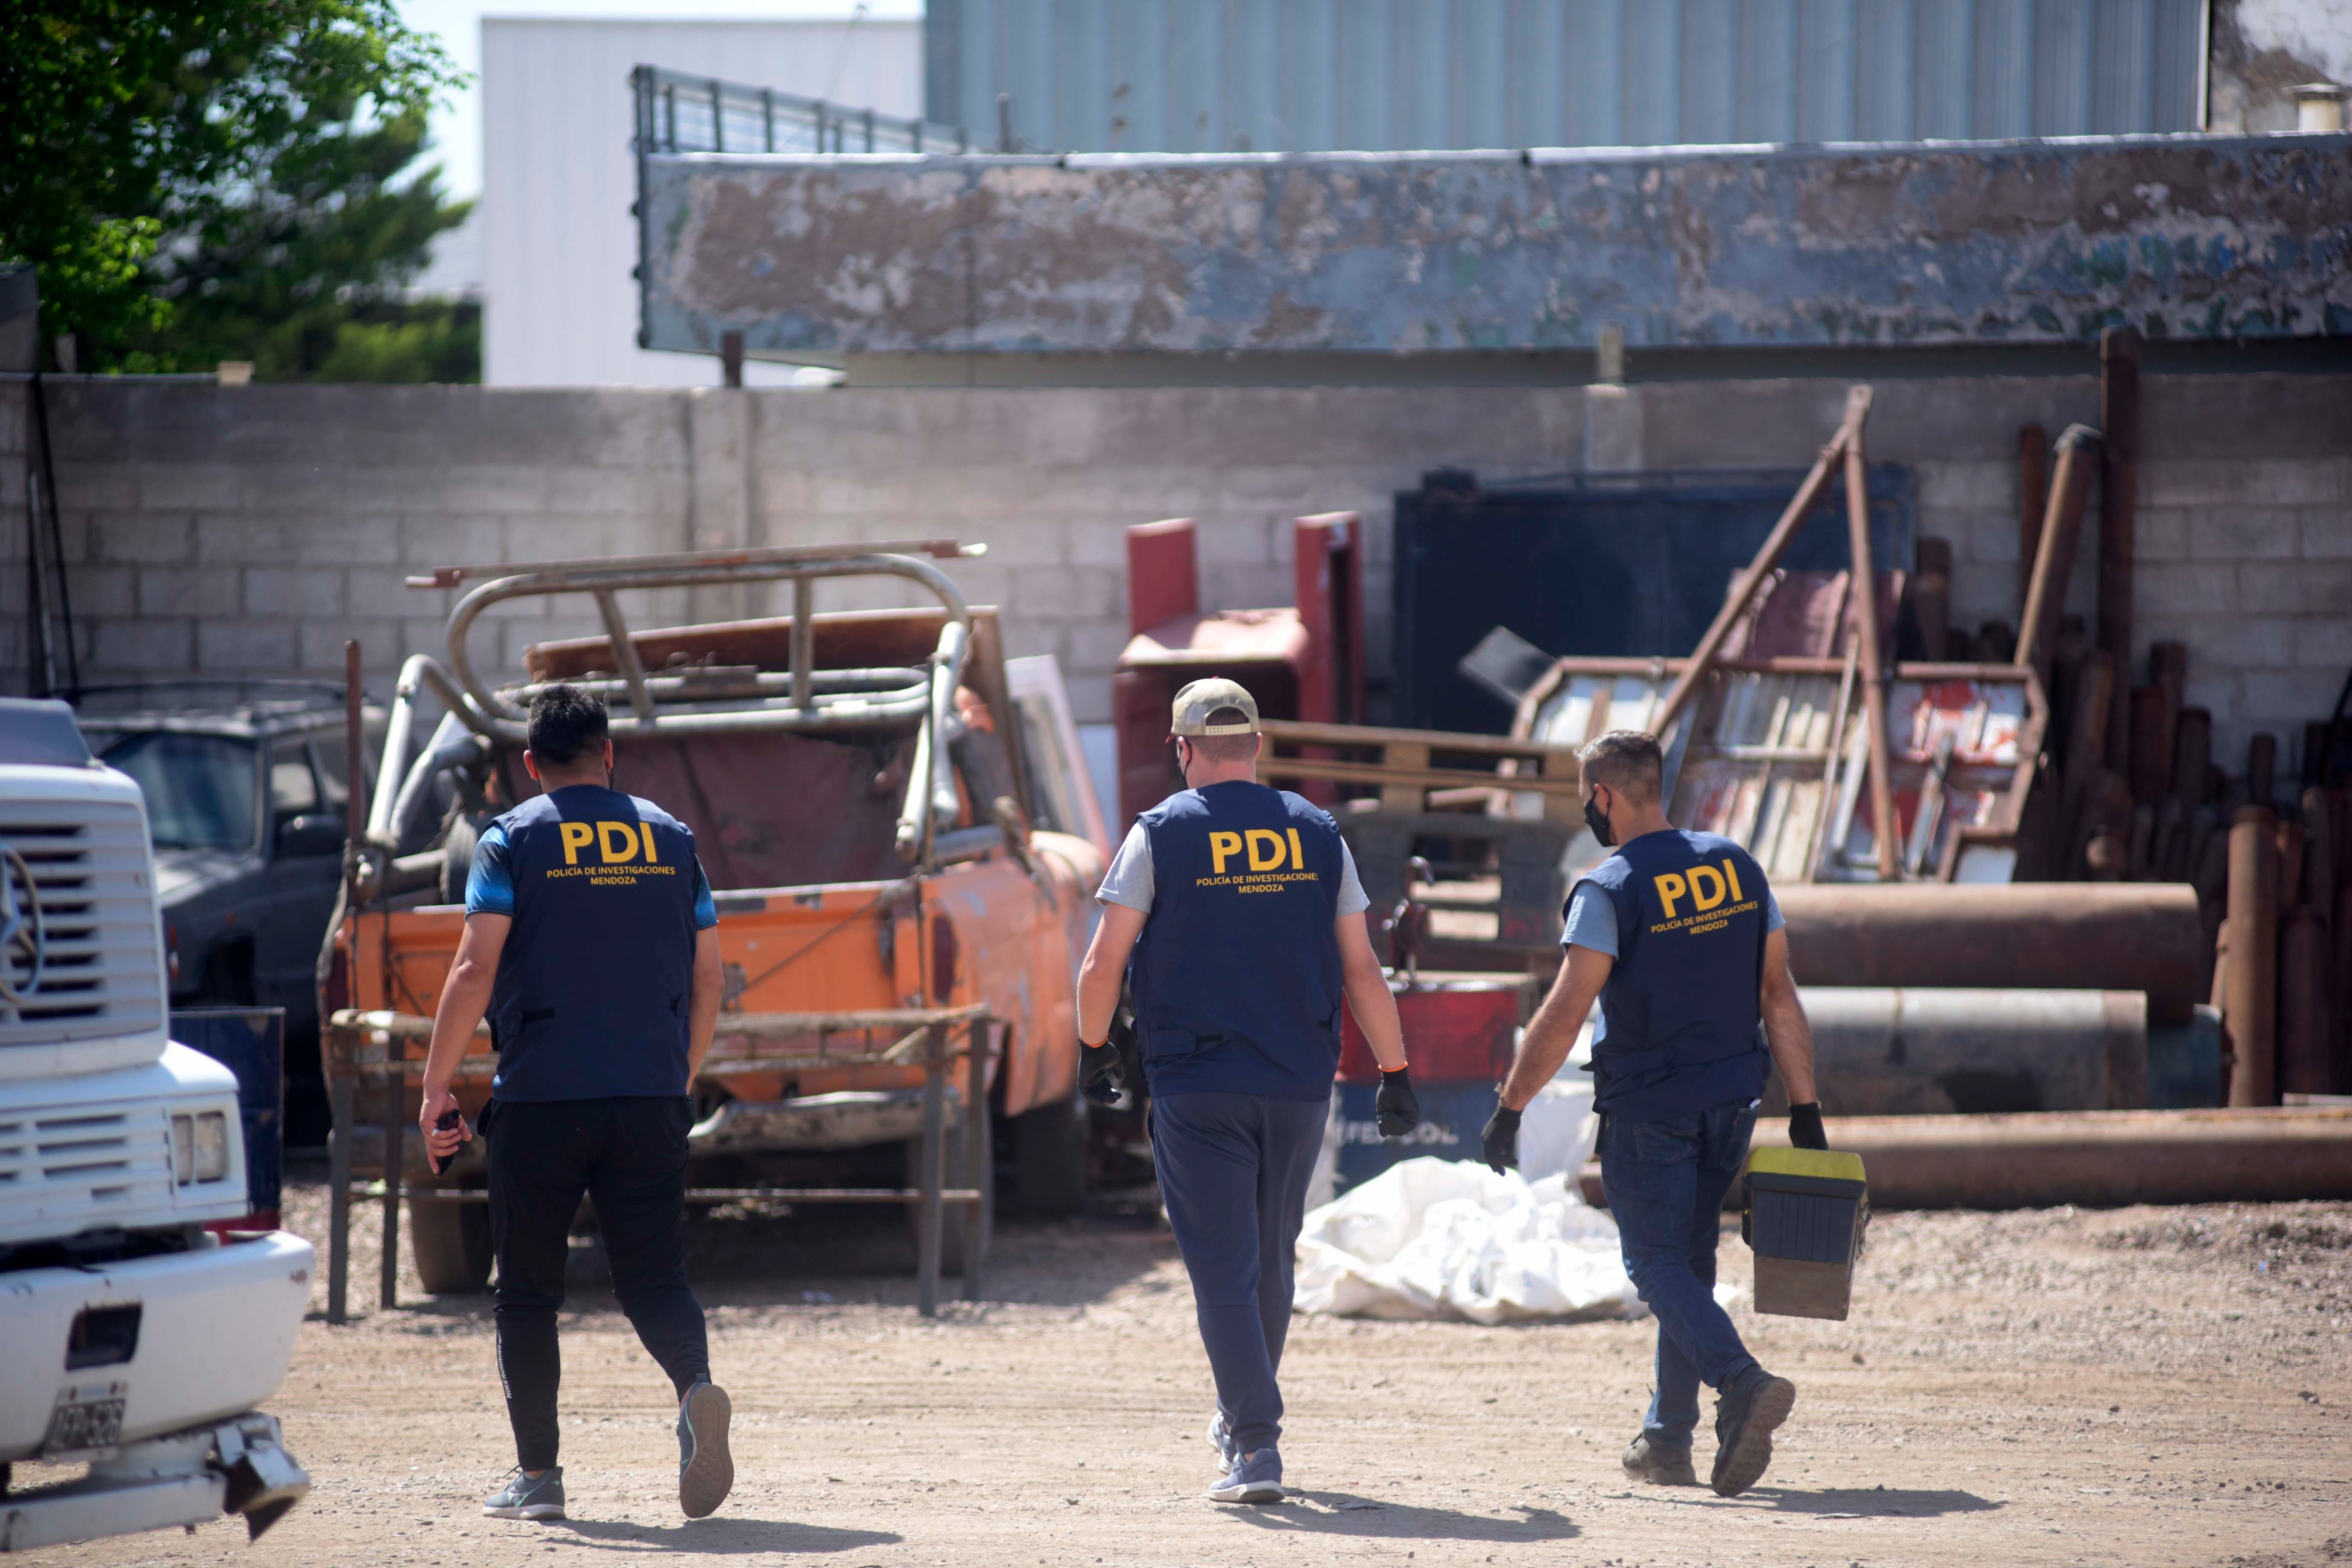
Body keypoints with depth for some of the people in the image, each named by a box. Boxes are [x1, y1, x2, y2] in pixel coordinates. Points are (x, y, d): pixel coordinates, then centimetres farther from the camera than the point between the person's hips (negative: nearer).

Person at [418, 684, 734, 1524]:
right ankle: (697, 1389, -25)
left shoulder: (514, 840, -1)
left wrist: (436, 1088, -4)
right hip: (651, 1101, 3)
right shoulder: (670, 839, 10)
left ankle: (537, 1475, 8)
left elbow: (476, 970, -8)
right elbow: (706, 979, 11)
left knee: (528, 1290, 8)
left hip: (540, 1099, -3)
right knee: (655, 1276, 5)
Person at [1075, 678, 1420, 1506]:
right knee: (1271, 1262, 18)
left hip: (1196, 1087, -3)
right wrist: (1395, 1073, 10)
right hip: (1300, 1086, 3)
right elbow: (1362, 969, 5)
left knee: (1224, 1267, -3)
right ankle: (1244, 1415, 33)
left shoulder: (1161, 834, -3)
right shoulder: (1318, 835, 5)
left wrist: (1095, 1048, 9)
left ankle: (1256, 1443, -12)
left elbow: (1105, 960, -6)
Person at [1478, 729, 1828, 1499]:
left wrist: (1509, 1109, -12)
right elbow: (1779, 996, 5)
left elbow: (1565, 1012, -18)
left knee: (1658, 1264, 0)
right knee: (1689, 1260, 16)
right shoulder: (1737, 868, 5)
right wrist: (1804, 1108, 8)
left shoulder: (1608, 889, -13)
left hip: (1646, 1108, -6)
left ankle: (1743, 1384, -24)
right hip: (1730, 1101, 6)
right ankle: (1667, 1440, 18)